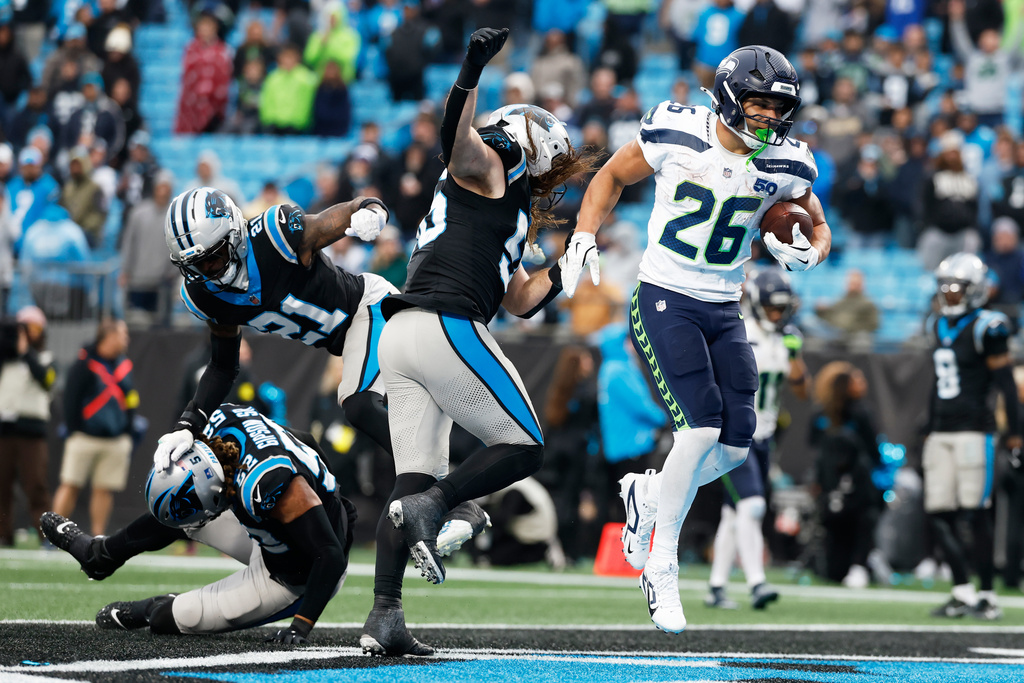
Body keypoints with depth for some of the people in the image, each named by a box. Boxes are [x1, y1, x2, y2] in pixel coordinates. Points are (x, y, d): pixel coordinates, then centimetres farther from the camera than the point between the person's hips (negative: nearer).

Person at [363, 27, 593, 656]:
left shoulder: (515, 217, 32)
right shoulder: (484, 169, 8)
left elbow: (521, 301, 35)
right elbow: (456, 138, -16)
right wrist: (474, 68, -26)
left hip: (401, 339, 9)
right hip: (446, 324, -9)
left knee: (416, 479, 3)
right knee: (524, 448, -1)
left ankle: (385, 616, -6)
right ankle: (430, 507, -20)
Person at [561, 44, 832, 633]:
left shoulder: (785, 165, -4)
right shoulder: (674, 134, -13)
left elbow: (818, 226, 13)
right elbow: (614, 175, 5)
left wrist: (809, 252, -10)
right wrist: (585, 237, -6)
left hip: (724, 313, 5)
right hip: (665, 301, -5)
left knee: (735, 446, -3)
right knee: (702, 425, -19)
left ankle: (649, 494, 27)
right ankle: (662, 563, -5)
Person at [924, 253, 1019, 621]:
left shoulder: (985, 328, -8)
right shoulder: (940, 327, 15)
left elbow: (1005, 382, -8)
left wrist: (1014, 430, -11)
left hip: (973, 431, -7)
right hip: (941, 434, 7)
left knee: (977, 514, -6)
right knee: (939, 514, 2)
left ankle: (987, 594, 0)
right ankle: (962, 591, 9)